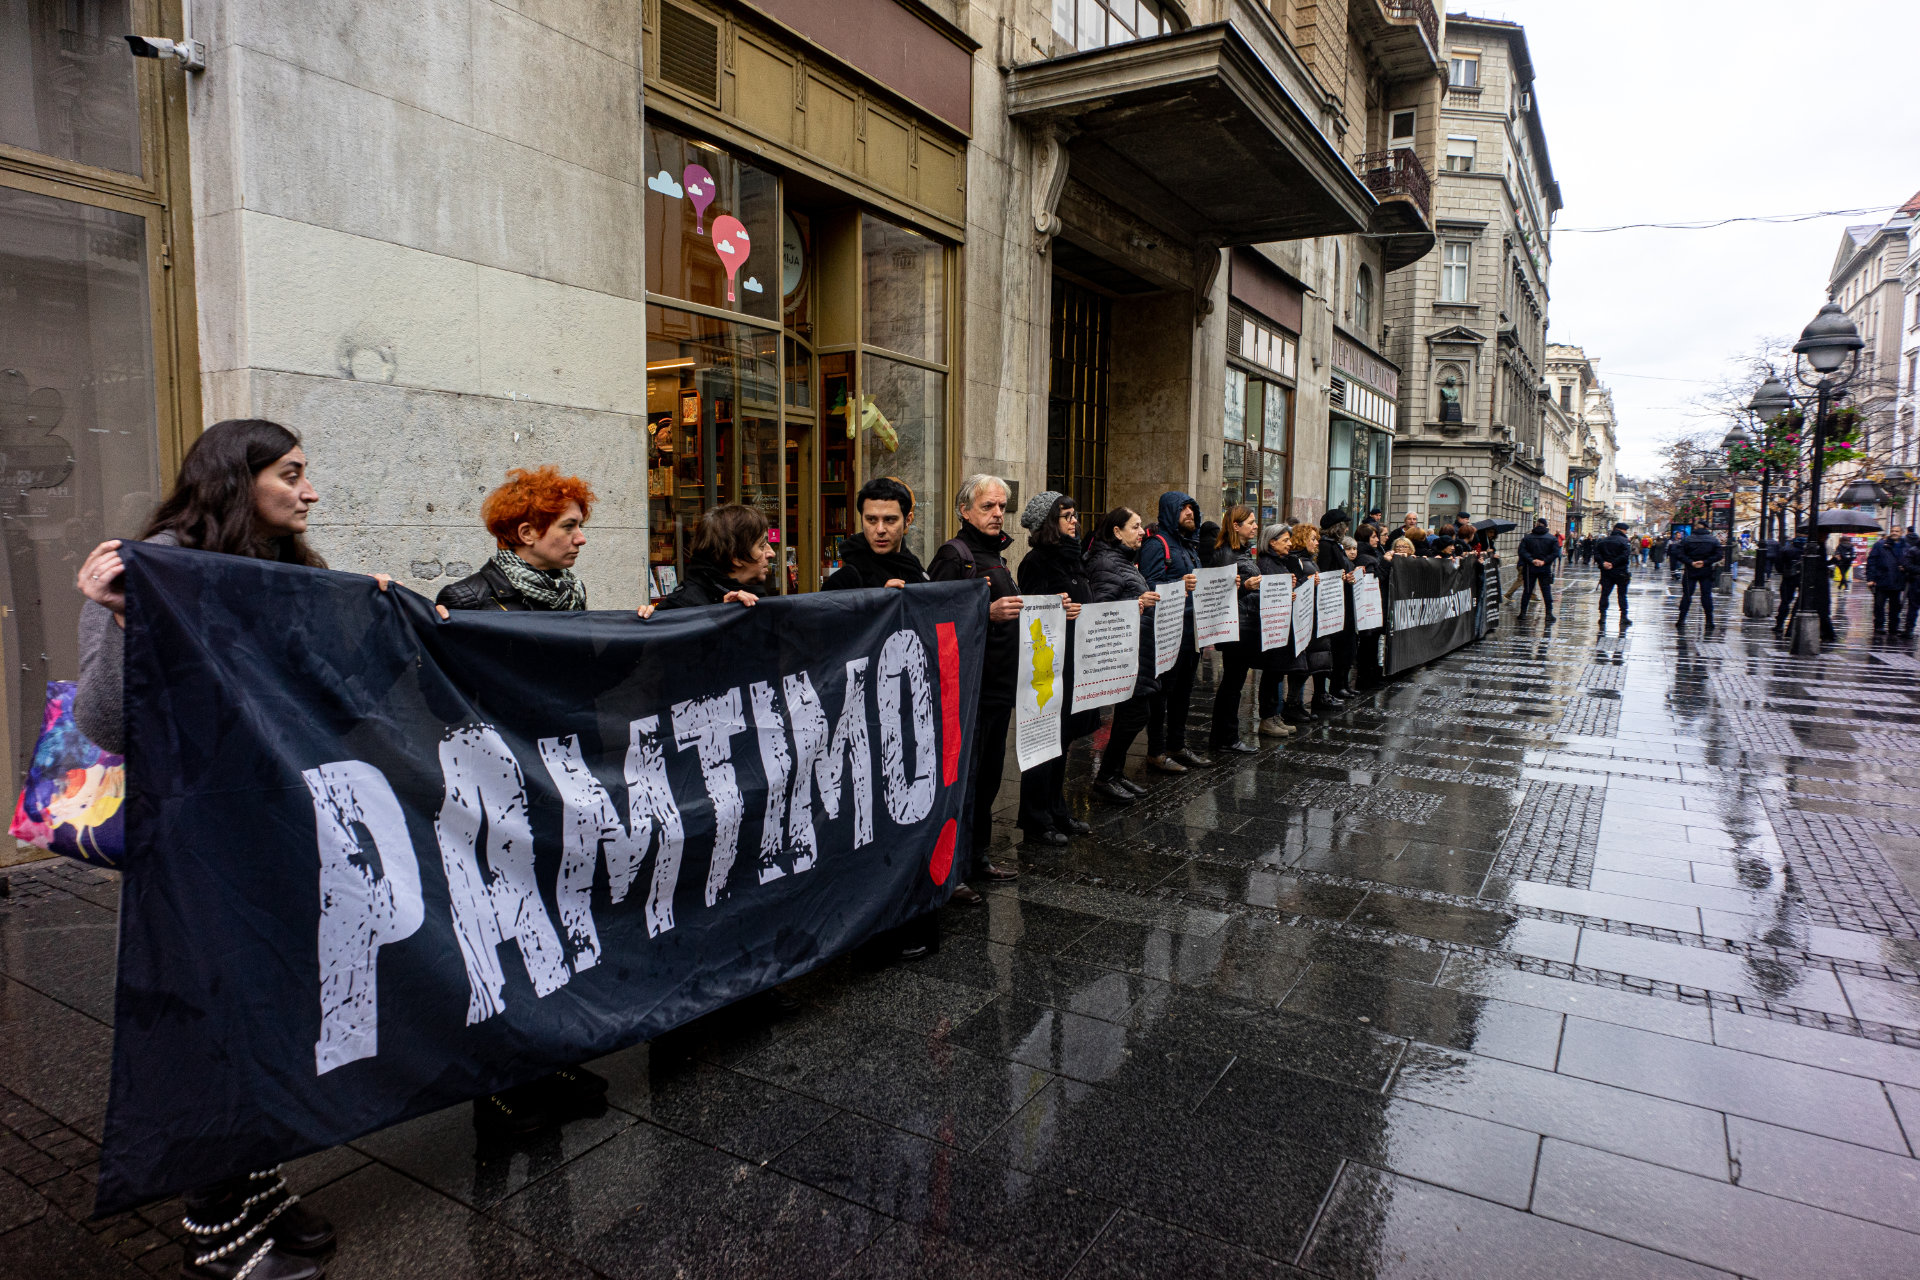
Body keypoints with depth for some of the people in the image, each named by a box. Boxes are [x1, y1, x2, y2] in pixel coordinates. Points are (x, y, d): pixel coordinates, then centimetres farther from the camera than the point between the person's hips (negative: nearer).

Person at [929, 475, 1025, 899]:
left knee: (989, 774, 15)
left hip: (999, 685, 9)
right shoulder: (954, 554, -10)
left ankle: (976, 857, 27)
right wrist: (988, 612, -28)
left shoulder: (996, 556, 18)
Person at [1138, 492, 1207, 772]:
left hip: (1192, 630, 9)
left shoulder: (1189, 544, 19)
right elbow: (1149, 586, -19)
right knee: (1163, 690, -4)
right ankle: (1156, 751, 3)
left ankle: (1177, 746, 24)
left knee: (1183, 690, 14)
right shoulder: (1157, 544, -9)